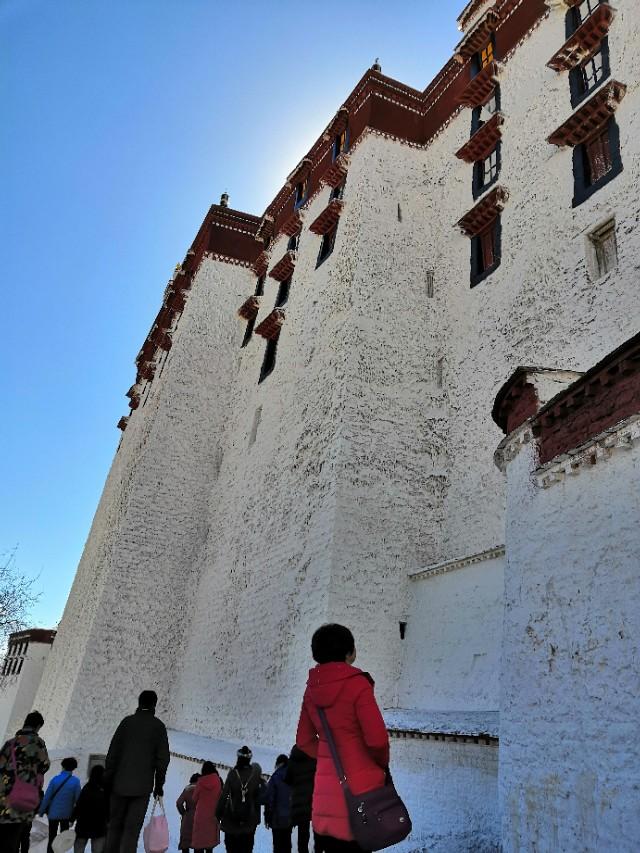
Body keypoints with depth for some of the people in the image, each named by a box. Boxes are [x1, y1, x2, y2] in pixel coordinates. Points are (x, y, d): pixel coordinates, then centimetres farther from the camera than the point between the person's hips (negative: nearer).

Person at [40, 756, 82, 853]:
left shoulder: (55, 779, -13)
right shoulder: (75, 781, -13)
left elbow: (47, 797, -12)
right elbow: (78, 798, -10)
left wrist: (41, 811, 1)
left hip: (53, 813, -1)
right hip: (67, 813, 1)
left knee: (52, 838, 10)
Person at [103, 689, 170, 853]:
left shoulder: (127, 722, 2)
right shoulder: (159, 726, -2)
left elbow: (112, 752, 1)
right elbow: (163, 758, -3)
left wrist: (107, 779, 7)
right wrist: (159, 784, 6)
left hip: (120, 783, 2)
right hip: (142, 786, -2)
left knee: (115, 825, 16)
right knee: (132, 829, 2)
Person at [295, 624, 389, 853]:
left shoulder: (312, 689, 6)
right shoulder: (357, 684, -14)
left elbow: (304, 741, 14)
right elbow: (377, 739, -17)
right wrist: (382, 764, 2)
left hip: (325, 786, 6)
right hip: (359, 784, -6)